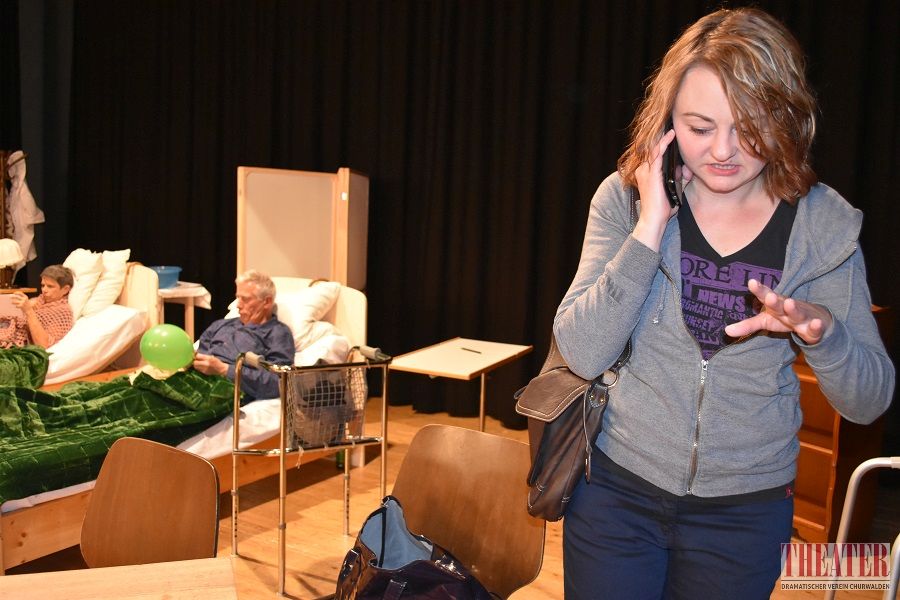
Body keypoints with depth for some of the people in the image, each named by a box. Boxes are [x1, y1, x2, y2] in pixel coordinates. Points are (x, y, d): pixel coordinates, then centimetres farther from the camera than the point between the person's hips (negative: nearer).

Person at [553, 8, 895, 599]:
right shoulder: (627, 197, -8)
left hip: (747, 506, 1)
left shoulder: (824, 225, -8)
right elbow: (582, 353, -16)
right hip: (616, 485, 0)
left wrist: (820, 330, -25)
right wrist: (649, 230, -23)